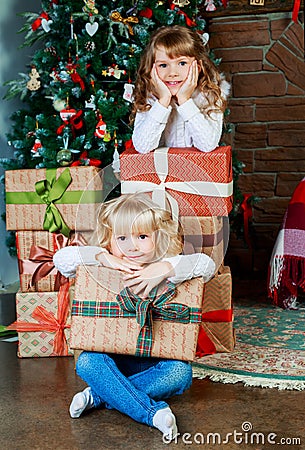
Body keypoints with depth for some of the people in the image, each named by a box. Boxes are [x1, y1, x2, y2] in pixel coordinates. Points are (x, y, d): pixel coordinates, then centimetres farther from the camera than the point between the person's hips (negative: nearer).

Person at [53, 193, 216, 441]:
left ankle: (100, 395, -21)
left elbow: (207, 264, -20)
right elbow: (61, 258, -10)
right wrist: (102, 257, -22)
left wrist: (165, 268, -33)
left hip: (157, 357, 0)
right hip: (113, 356, 1)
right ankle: (153, 411, -31)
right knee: (88, 362, -28)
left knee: (180, 372, -29)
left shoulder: (168, 267, -4)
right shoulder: (101, 271, 0)